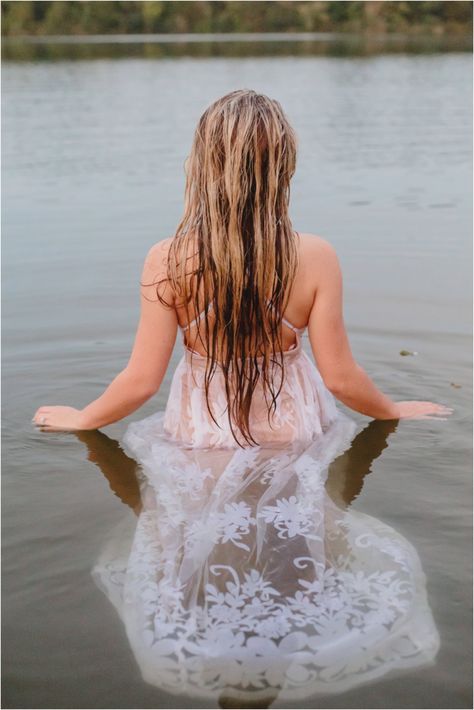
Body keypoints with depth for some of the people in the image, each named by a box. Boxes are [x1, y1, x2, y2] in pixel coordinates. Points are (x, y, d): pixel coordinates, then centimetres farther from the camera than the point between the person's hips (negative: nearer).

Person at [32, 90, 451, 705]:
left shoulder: (168, 261, -16)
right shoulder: (315, 258, -17)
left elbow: (142, 379, -10)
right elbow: (340, 378, -9)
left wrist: (80, 419, 11)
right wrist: (394, 411, 14)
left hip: (201, 441, 0)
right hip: (294, 437, 0)